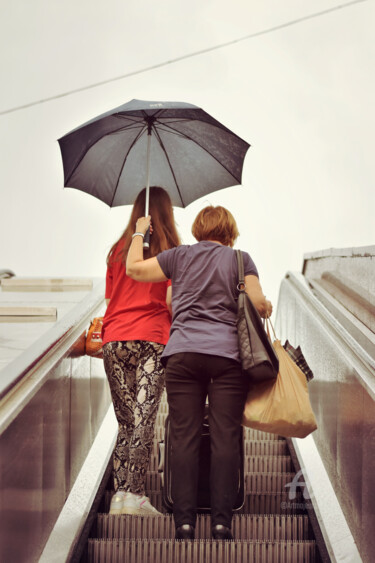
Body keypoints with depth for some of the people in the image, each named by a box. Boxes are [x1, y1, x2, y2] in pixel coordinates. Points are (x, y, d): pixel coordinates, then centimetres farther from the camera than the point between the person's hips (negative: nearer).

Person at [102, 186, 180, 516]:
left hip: (115, 340, 3)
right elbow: (171, 302, -4)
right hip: (152, 340, -3)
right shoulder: (171, 252, 4)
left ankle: (120, 494, 6)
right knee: (144, 420, -5)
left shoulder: (118, 250, 13)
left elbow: (110, 298, 15)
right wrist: (178, 327, 14)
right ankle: (134, 495, -10)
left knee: (126, 422, 9)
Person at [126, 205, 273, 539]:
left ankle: (185, 523, -1)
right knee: (225, 439, -1)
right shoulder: (240, 258, 10)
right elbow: (258, 304, 1)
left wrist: (139, 233, 33)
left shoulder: (180, 255, 14)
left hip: (183, 353, 1)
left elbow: (134, 268, 18)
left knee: (184, 438, 0)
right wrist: (268, 306, 24)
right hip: (228, 354, -1)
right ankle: (222, 523, -3)